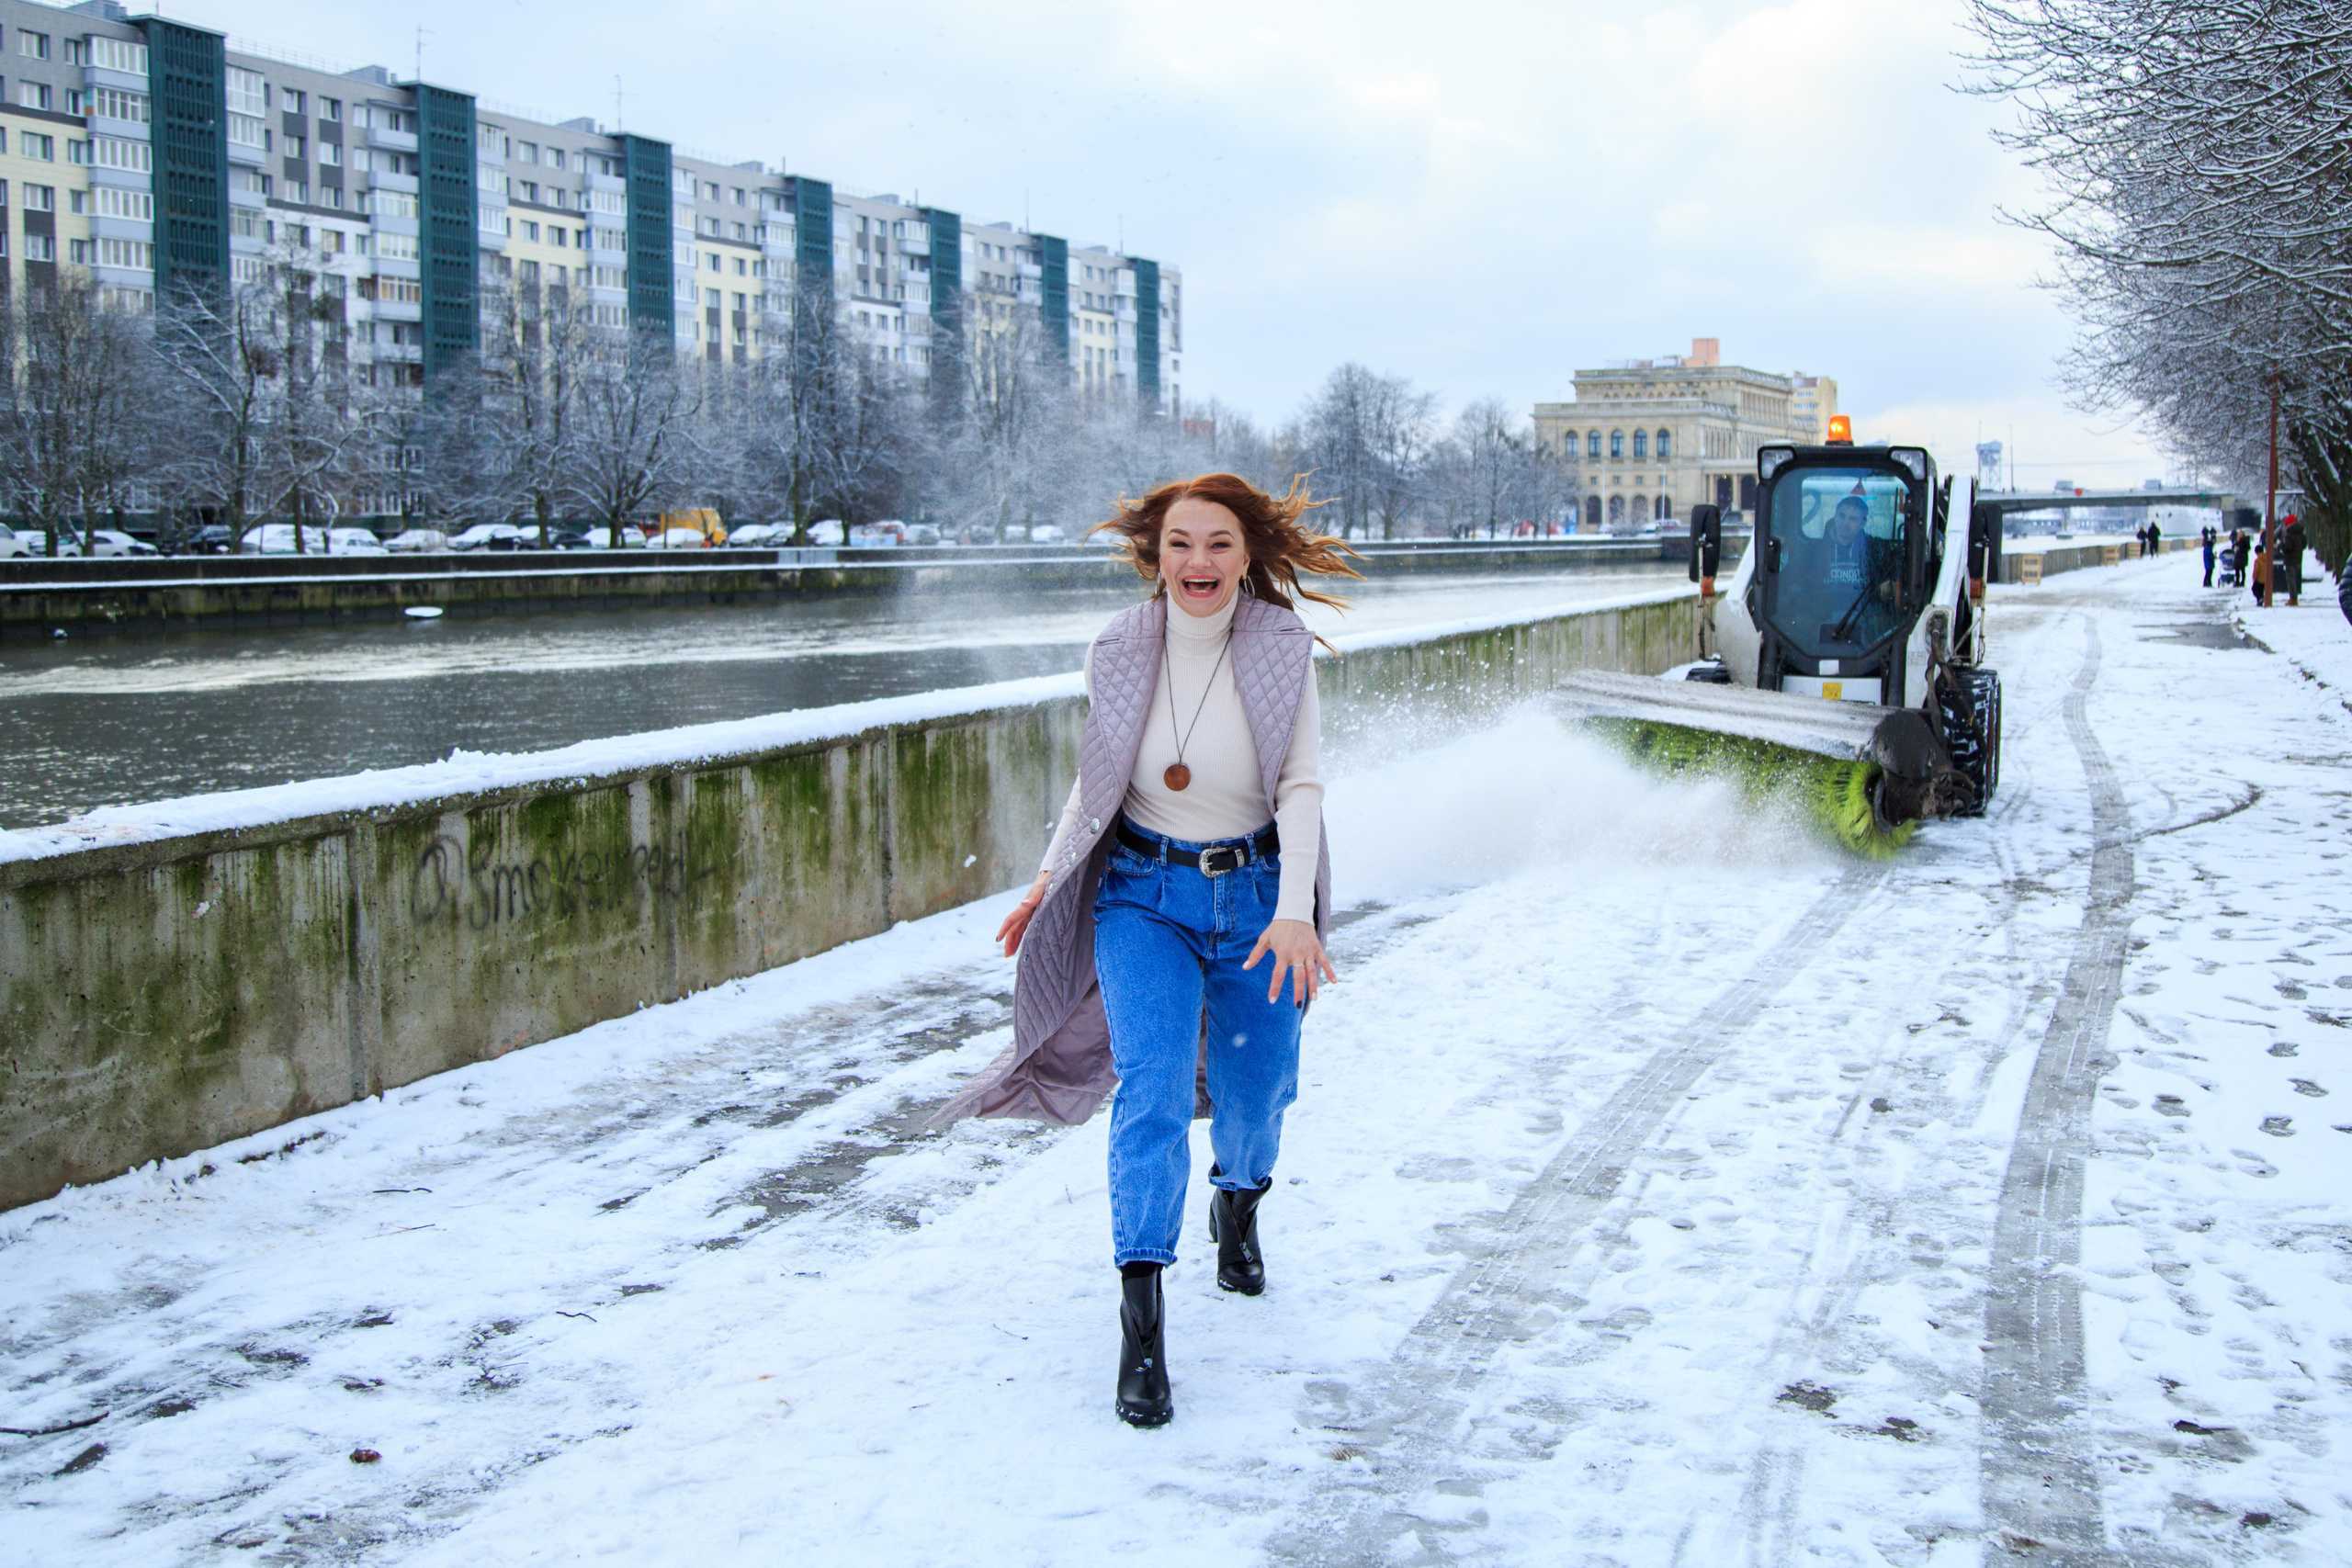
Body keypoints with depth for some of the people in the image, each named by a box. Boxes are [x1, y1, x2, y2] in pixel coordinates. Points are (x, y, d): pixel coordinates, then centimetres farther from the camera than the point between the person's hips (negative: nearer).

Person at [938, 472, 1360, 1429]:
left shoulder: (1282, 649, -11)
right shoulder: (1120, 652, -6)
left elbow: (1302, 786, -15)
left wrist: (1295, 912, -26)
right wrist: (1049, 874, 11)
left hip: (1255, 893, 0)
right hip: (1144, 895, 0)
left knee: (1253, 1097, 13)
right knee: (1152, 1088, -18)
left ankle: (1237, 1208, 49)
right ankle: (1141, 1326, -17)